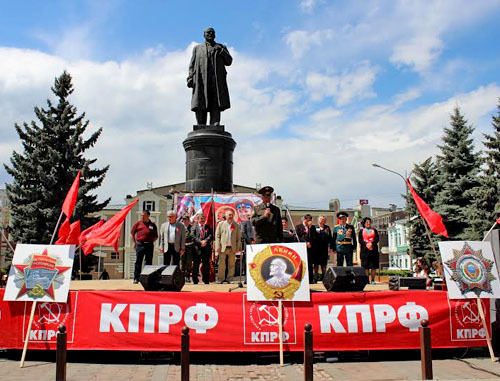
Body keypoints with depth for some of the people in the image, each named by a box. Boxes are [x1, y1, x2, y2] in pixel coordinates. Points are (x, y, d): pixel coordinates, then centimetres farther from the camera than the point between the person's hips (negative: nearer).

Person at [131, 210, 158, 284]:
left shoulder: (153, 225, 7)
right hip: (140, 244, 0)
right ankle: (136, 278, 7)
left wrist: (151, 241, 1)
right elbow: (132, 233, 12)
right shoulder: (138, 223, 6)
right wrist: (134, 242, 7)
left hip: (149, 245, 1)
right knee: (138, 262, 1)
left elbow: (156, 236, 13)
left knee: (149, 262, 4)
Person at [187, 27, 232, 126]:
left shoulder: (221, 47, 25)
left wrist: (221, 51, -1)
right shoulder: (197, 48, 25)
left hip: (217, 80, 0)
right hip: (201, 80, 0)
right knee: (200, 107, -9)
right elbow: (192, 65, 17)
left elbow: (229, 62, 14)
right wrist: (190, 77, 1)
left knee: (216, 106, -12)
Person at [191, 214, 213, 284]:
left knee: (206, 265, 3)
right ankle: (195, 280, 12)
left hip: (206, 249, 1)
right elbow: (193, 237, -5)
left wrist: (205, 241, -18)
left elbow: (211, 236, 0)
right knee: (195, 265, 3)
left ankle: (206, 280, 10)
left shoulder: (208, 228, 13)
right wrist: (200, 242, -16)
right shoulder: (194, 227, 8)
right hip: (197, 249, -1)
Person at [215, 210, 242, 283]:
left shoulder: (236, 225, 11)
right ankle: (220, 279, 6)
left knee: (231, 265, 4)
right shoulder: (221, 224, 7)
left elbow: (238, 237, 10)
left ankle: (229, 279, 13)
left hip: (232, 248, 2)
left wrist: (238, 248, 2)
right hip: (223, 247, -2)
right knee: (221, 265, -3)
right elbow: (217, 236, 3)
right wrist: (218, 246, -6)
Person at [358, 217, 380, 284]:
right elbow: (360, 240, 1)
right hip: (365, 250, -1)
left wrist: (371, 243, -15)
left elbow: (377, 239, 2)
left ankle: (373, 280, 4)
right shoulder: (361, 231, 12)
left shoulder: (374, 230, 15)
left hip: (374, 250, 1)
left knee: (374, 266, -1)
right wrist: (366, 244, -15)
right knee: (366, 266, -3)